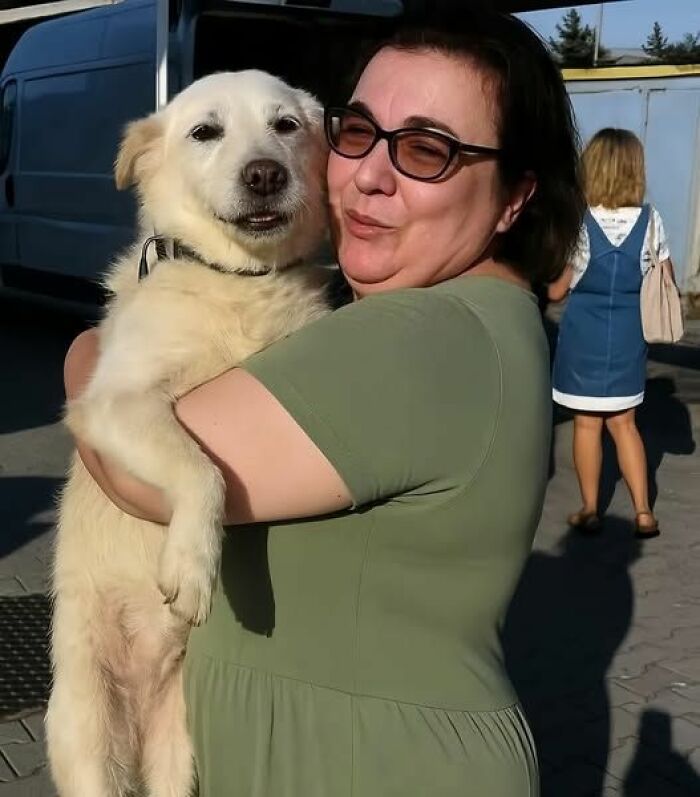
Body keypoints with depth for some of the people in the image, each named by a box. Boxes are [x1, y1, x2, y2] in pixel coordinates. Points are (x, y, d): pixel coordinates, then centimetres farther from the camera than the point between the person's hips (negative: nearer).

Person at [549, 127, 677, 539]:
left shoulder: (578, 223, -13)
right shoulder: (650, 220, -5)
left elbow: (556, 291, -8)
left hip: (584, 335, -3)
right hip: (629, 336, 3)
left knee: (587, 424, 9)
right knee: (624, 423, 14)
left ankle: (590, 511, 17)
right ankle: (644, 512, 13)